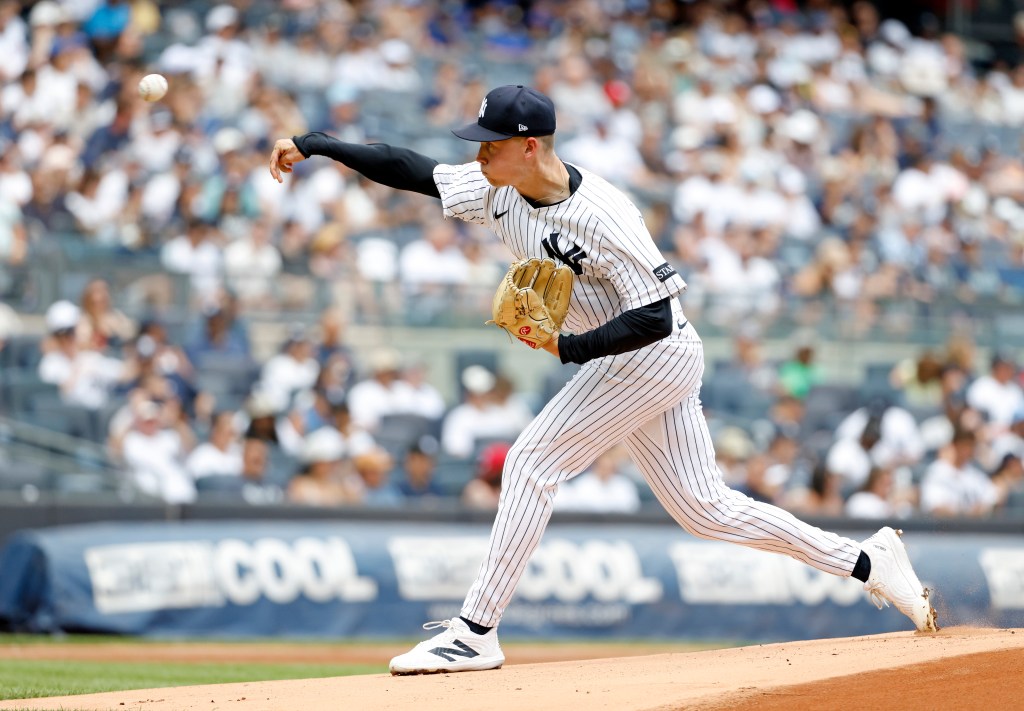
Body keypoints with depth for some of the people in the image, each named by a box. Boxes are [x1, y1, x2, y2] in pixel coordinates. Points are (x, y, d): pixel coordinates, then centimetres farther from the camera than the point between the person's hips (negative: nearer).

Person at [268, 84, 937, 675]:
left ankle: (477, 631, -10)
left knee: (535, 461, -13)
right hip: (627, 363, 9)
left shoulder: (603, 218, -27)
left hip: (659, 355, -9)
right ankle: (868, 562, 19)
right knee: (703, 506, 11)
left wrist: (568, 347, -33)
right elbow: (408, 168, -1)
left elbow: (653, 319, -26)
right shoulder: (498, 187, -4)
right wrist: (313, 145, -6)